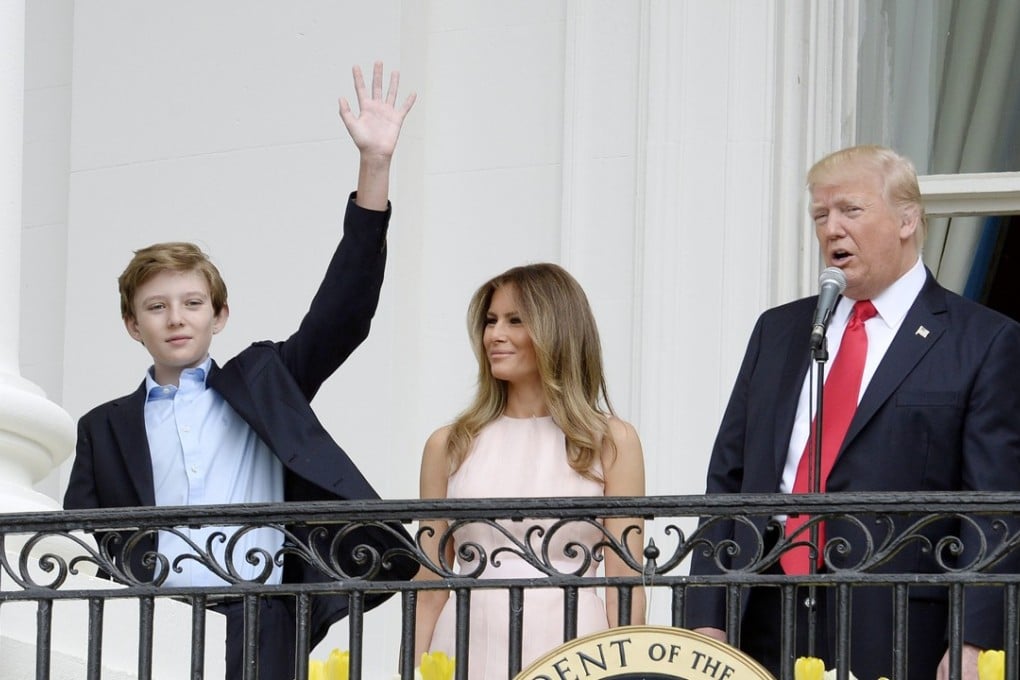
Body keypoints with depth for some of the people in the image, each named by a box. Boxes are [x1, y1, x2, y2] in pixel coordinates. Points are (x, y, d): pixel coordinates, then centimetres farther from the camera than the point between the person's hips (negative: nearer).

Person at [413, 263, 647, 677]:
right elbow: (430, 591, 8)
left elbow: (625, 587, -1)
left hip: (569, 646, -2)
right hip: (471, 647, 2)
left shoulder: (610, 441, 3)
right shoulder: (449, 445, 8)